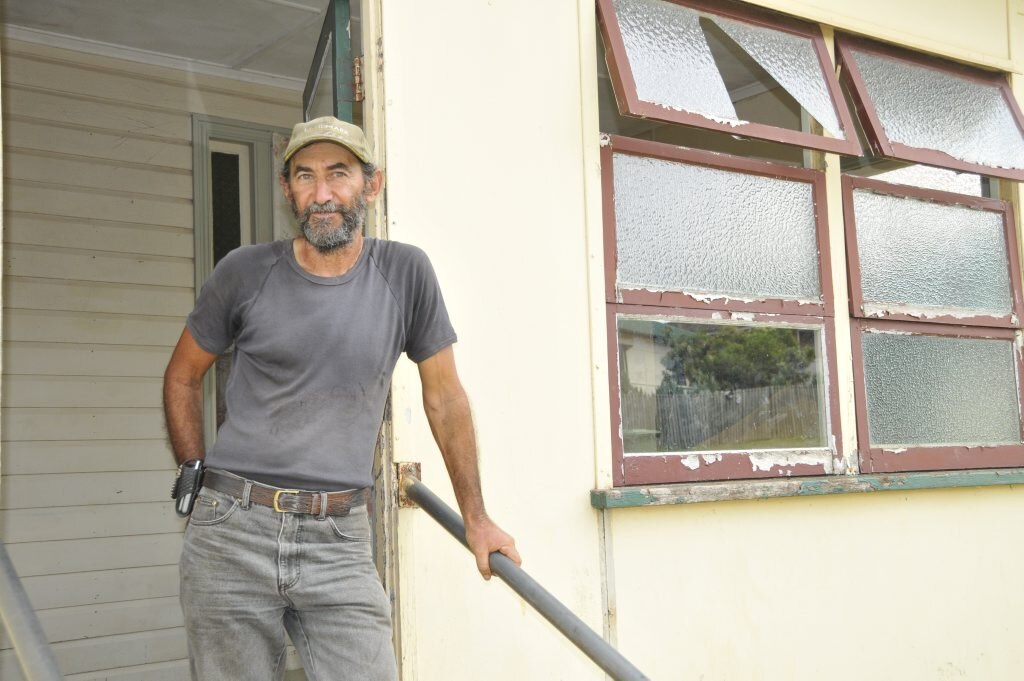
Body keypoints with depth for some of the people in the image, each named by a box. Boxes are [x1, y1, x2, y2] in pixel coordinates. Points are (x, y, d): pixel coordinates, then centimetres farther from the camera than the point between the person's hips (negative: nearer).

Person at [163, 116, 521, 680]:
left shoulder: (405, 274, 2)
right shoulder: (246, 272, 1)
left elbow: (444, 397, 9)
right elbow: (182, 378, 14)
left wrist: (475, 518, 12)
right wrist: (197, 478, 4)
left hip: (339, 539, 0)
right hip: (232, 531, 0)